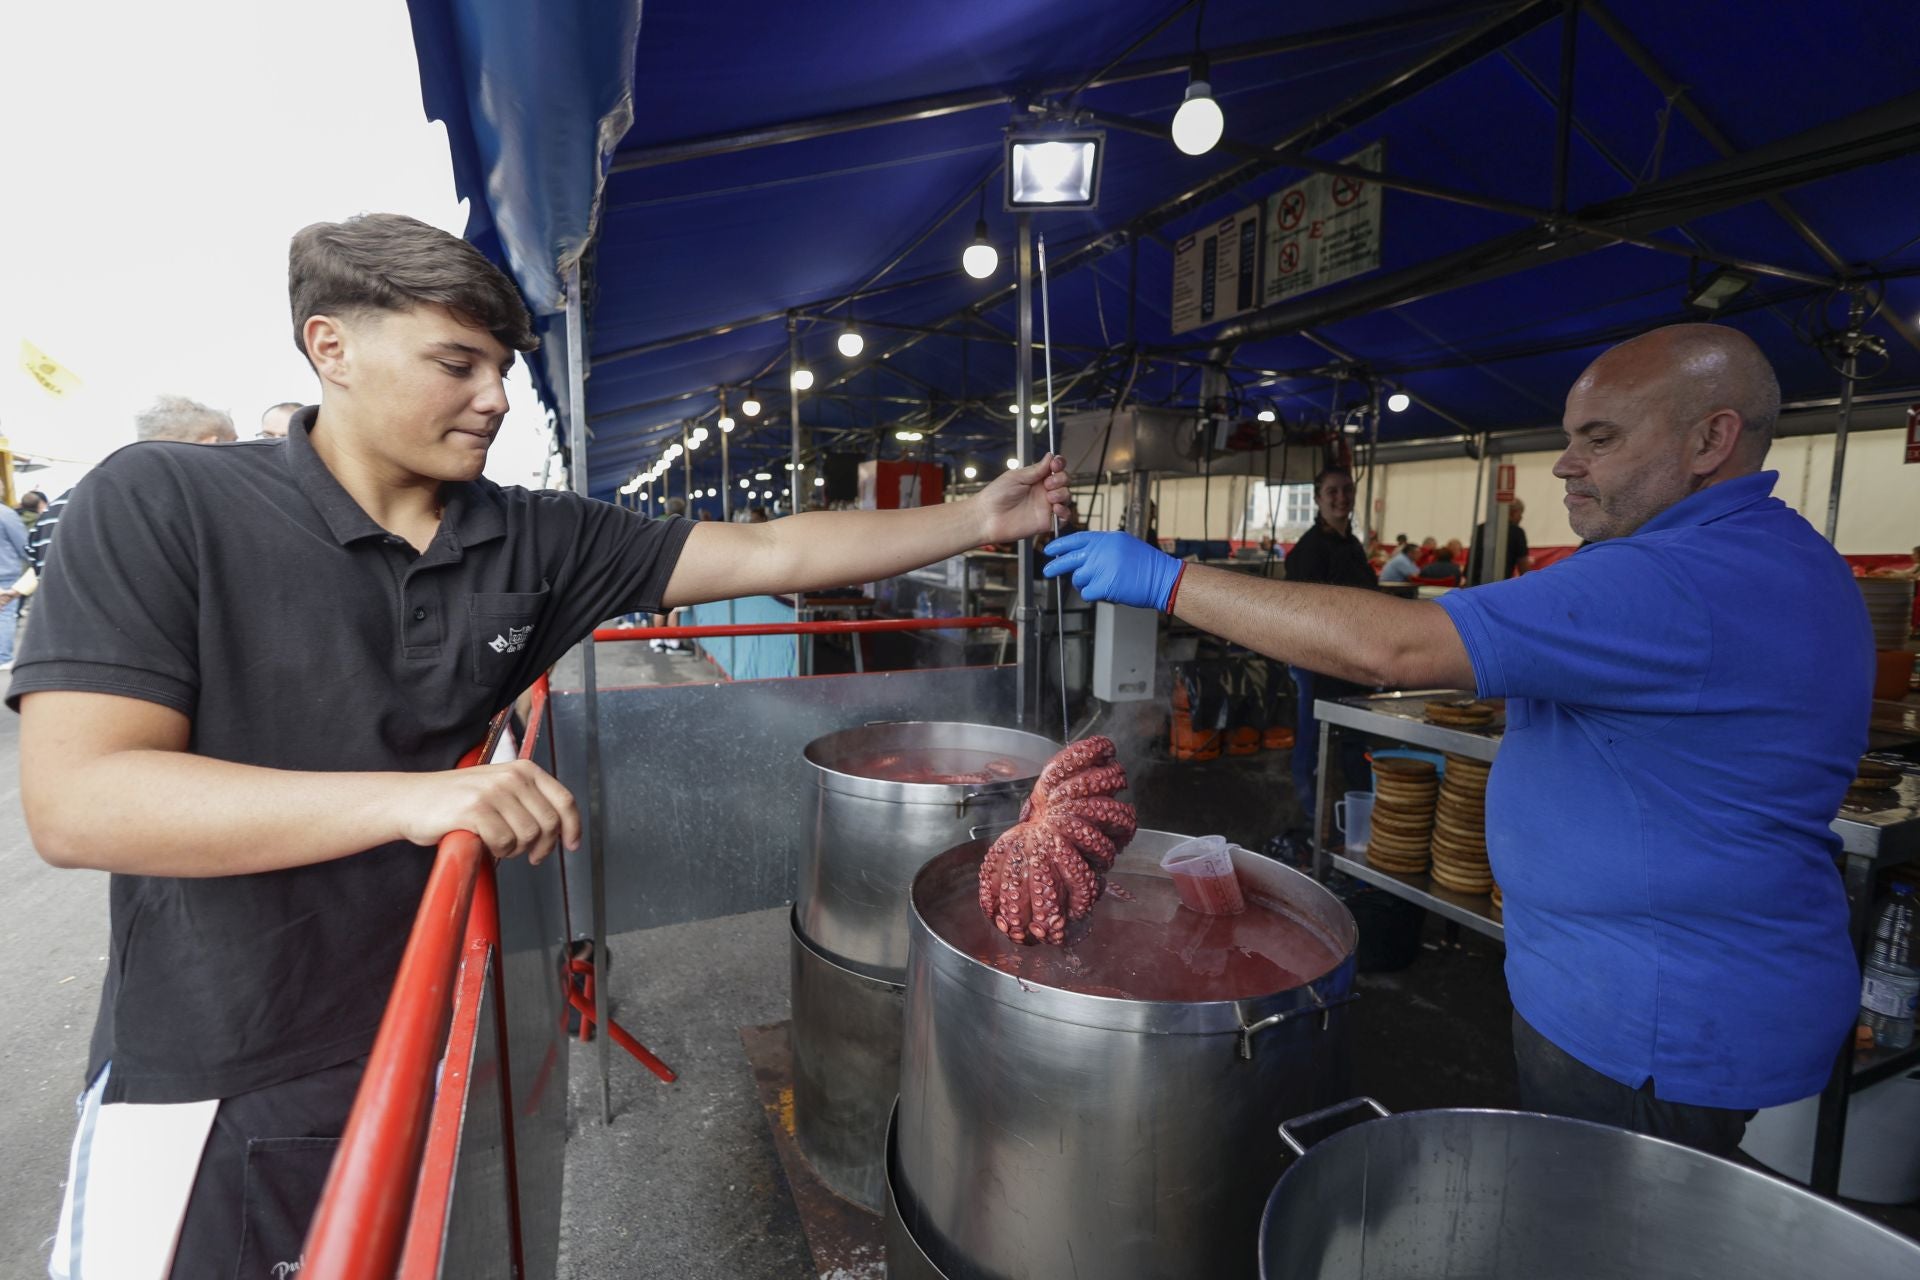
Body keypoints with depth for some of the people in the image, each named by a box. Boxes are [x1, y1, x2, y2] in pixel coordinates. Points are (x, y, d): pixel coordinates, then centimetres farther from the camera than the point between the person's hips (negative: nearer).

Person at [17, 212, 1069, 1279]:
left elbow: (771, 556, -5)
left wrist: (978, 521, -7)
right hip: (212, 1091, -2)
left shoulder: (535, 541, -4)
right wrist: (412, 797, -31)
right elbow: (76, 803, -20)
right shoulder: (159, 506, -12)